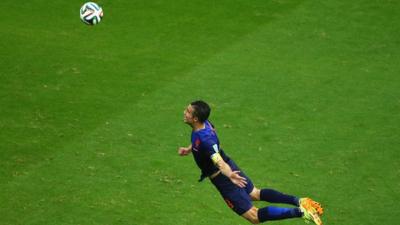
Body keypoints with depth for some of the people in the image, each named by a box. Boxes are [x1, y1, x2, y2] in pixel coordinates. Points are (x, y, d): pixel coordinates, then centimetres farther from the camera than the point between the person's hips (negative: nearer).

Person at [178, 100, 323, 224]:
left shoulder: (204, 139, -33)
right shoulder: (205, 123, -5)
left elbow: (218, 161, -45)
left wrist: (229, 175, -59)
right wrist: (189, 149, 20)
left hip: (223, 178, -9)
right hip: (230, 165, 9)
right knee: (255, 194, 29)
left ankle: (300, 212, -11)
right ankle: (299, 202, 19)